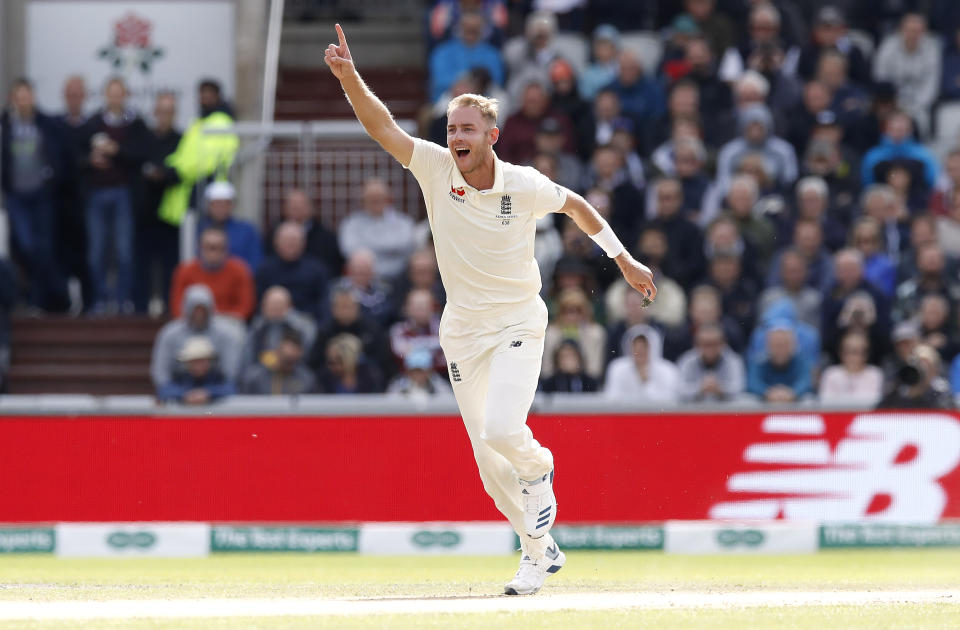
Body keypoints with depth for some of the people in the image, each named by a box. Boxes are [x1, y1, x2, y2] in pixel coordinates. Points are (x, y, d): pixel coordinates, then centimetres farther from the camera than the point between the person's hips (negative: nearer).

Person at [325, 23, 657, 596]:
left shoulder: (525, 186, -12)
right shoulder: (435, 168, -9)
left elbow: (574, 204, 7)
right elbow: (381, 126, -20)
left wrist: (624, 259, 11)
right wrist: (349, 77, -36)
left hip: (519, 323, -3)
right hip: (463, 329, 3)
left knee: (502, 429, -24)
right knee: (488, 459, 5)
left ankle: (538, 466, 12)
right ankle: (540, 550, 22)